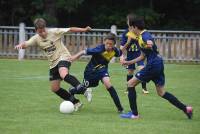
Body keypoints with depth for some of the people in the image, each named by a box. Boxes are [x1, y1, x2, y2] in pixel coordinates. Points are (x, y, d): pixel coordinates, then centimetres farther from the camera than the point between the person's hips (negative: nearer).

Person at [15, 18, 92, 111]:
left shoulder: (54, 32, -13)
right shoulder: (36, 39, -2)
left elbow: (70, 30, -11)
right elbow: (26, 44, -14)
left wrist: (84, 30, -17)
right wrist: (20, 45, -39)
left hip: (63, 57, -7)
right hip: (53, 63, 7)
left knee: (64, 75, -39)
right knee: (55, 88, 6)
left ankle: (82, 88, -35)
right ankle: (75, 103, 16)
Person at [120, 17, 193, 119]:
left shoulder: (145, 35, -12)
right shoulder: (141, 37, 19)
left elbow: (149, 41, -37)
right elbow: (143, 56, 27)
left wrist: (149, 44, -59)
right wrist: (128, 62, 29)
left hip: (153, 65, -10)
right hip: (158, 64, 10)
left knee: (131, 84, -2)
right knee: (161, 92, 14)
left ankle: (134, 114, 0)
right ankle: (186, 108, 10)